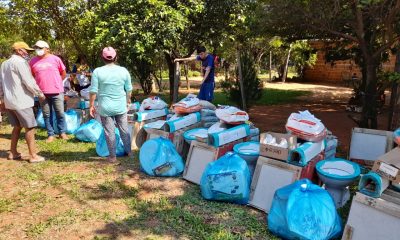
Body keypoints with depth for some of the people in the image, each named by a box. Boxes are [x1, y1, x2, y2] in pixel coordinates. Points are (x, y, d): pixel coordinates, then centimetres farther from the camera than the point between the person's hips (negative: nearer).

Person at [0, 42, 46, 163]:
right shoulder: (20, 62, -12)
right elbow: (29, 82, -17)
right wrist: (40, 94, -5)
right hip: (21, 101, -9)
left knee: (17, 126, 18)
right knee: (30, 127, -4)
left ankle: (13, 153, 22)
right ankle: (33, 156, -2)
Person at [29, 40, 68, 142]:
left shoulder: (55, 59, -1)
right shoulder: (33, 61, 5)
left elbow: (63, 73, 8)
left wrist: (55, 82, 7)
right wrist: (39, 85, 7)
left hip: (57, 92, -2)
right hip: (42, 93, 2)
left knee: (60, 113, 4)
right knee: (47, 115, 7)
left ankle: (62, 132, 19)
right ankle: (50, 134, 16)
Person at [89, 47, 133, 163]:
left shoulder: (97, 71, -9)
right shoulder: (123, 70, -3)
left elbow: (93, 91, -9)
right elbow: (129, 90, 4)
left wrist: (91, 106, 2)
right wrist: (127, 101, 20)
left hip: (105, 107, -2)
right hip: (121, 106, 2)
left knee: (109, 132, 8)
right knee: (124, 129, 17)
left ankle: (113, 156, 16)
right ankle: (129, 151, 30)